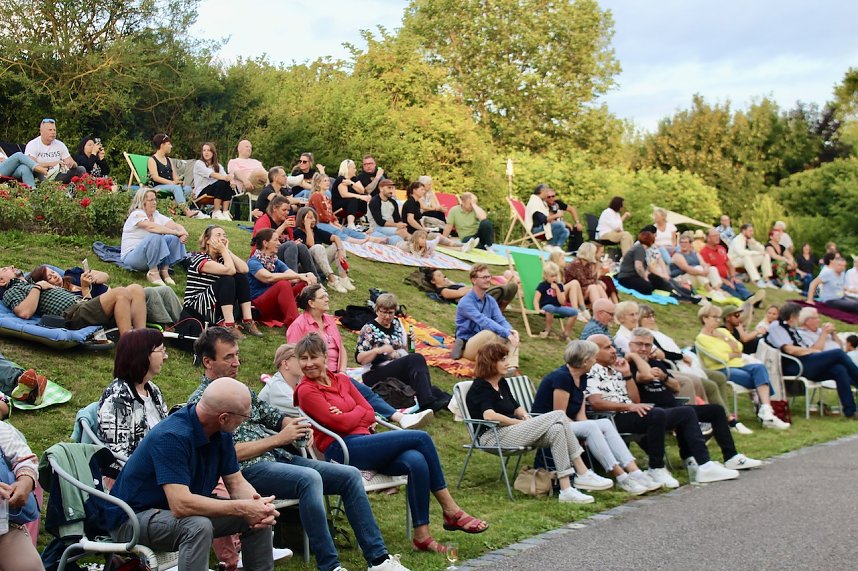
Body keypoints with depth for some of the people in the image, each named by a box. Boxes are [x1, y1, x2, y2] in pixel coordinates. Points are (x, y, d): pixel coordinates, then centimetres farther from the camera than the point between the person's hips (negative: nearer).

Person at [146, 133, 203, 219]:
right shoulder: (152, 160, 2)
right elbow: (155, 177, -12)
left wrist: (179, 180, -11)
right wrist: (172, 182, -23)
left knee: (188, 188, -23)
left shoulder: (169, 160, 24)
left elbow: (174, 175, 15)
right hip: (157, 188, -6)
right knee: (176, 188, -35)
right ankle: (187, 211, -48)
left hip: (170, 186, 6)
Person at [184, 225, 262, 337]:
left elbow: (244, 269, -7)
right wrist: (224, 250, -13)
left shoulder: (221, 258, 12)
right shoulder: (200, 258, -13)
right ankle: (229, 325, -32)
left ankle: (248, 321, -14)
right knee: (227, 280, -25)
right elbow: (229, 270, -27)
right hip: (195, 309, -8)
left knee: (241, 277, -7)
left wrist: (227, 250, -5)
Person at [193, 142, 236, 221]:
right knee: (221, 183, -30)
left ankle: (225, 212, -26)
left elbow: (225, 176, -3)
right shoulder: (199, 163, -2)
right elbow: (212, 174, -19)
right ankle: (216, 213, -27)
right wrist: (225, 177, -36)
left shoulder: (218, 166, 16)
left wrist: (231, 180, -28)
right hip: (201, 192, -5)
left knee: (228, 184, -23)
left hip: (215, 189, 5)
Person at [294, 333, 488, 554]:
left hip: (364, 440, 6)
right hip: (343, 450, -6)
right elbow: (339, 423, -12)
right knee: (421, 438, -17)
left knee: (417, 462, -24)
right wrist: (359, 411, 5)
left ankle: (421, 534, -15)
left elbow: (370, 415, 11)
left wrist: (348, 416, -6)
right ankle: (451, 510, -9)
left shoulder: (341, 379, 18)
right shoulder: (306, 391, -2)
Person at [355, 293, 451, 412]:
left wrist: (410, 342, 2)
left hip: (403, 370, 6)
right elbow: (359, 358, -8)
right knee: (416, 359, -30)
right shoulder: (368, 329, -2)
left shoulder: (397, 324, 15)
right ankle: (427, 402, -42)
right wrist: (378, 350, -23)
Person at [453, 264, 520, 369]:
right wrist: (506, 333, -37)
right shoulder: (466, 302, -16)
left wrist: (510, 330, -26)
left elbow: (501, 320, -3)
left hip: (486, 343, 7)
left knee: (513, 335, -16)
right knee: (490, 333, -35)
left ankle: (511, 368, -37)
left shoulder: (491, 300, 8)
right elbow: (483, 321, -29)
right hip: (467, 346, -7)